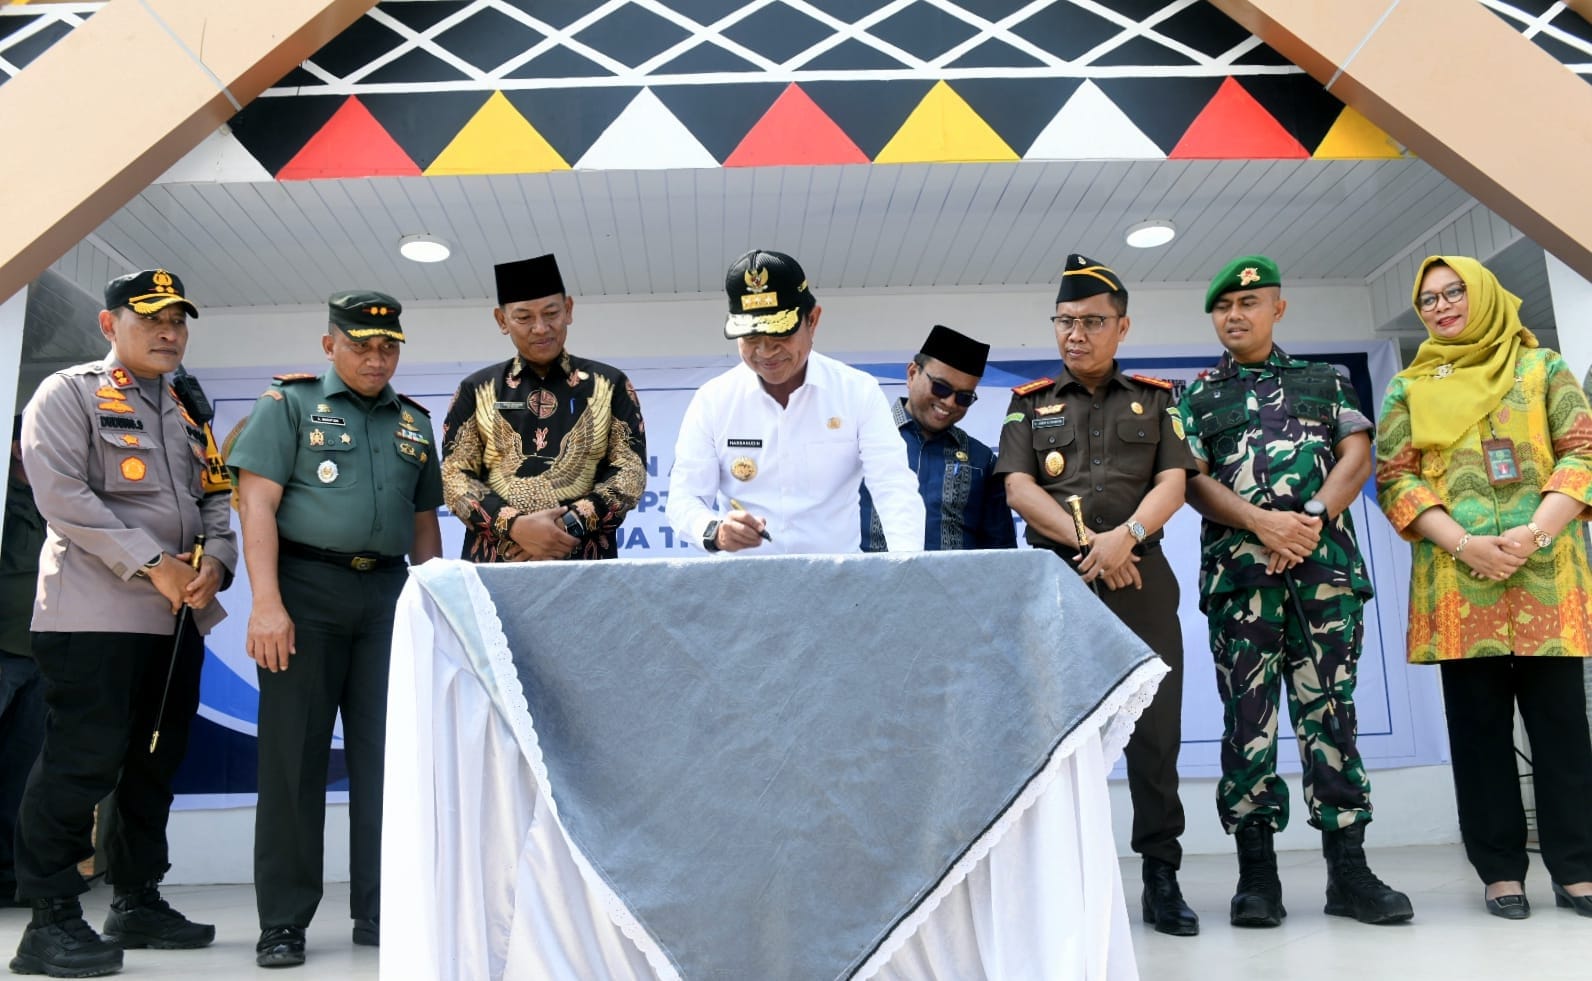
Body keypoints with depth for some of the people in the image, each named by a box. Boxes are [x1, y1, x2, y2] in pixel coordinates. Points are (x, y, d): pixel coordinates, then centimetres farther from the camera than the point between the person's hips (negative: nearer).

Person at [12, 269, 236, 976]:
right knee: (83, 759, -9)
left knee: (156, 761, 11)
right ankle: (51, 920, 1)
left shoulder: (189, 411, 20)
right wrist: (154, 566, -16)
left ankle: (138, 903, 22)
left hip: (180, 618, 7)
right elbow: (61, 495, -13)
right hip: (96, 614, -7)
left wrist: (215, 560, -5)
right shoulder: (68, 394, -1)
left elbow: (216, 499, 16)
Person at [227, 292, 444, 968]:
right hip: (306, 589, -4)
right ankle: (283, 922, 10)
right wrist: (266, 604, -15)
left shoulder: (414, 423, 16)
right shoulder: (289, 403, 4)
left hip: (388, 595, 4)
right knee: (293, 754, 0)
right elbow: (257, 503, -5)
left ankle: (379, 912, 14)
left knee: (388, 753, 4)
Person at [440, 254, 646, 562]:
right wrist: (515, 525, -13)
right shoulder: (476, 390, 9)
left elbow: (631, 472, 1)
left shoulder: (609, 385, 8)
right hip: (495, 565, 1)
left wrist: (570, 526, -13)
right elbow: (455, 475, 3)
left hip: (585, 563, 0)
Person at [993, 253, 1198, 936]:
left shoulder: (1154, 400, 14)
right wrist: (1085, 544, -12)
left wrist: (1126, 535, -17)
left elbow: (1173, 483, 1)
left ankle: (1161, 876, 8)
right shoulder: (1030, 404, 13)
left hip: (1142, 578, 0)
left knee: (1156, 727, 0)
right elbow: (1019, 487, 1)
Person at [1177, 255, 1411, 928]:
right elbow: (1192, 481, 3)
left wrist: (1311, 518, -10)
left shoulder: (1325, 381, 19)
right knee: (1247, 714, -2)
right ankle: (1257, 872, 4)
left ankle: (1348, 871, 7)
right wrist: (1263, 523, -13)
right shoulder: (1196, 397, 15)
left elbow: (1356, 455, 6)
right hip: (1238, 570, -1)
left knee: (1329, 709, 1)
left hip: (1327, 562, 1)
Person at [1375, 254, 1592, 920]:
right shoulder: (1407, 389, 12)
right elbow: (1395, 479, 3)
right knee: (1479, 722, 3)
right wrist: (1463, 544, -12)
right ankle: (1501, 870, 9)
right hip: (1456, 578, 0)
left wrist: (1535, 531, -13)